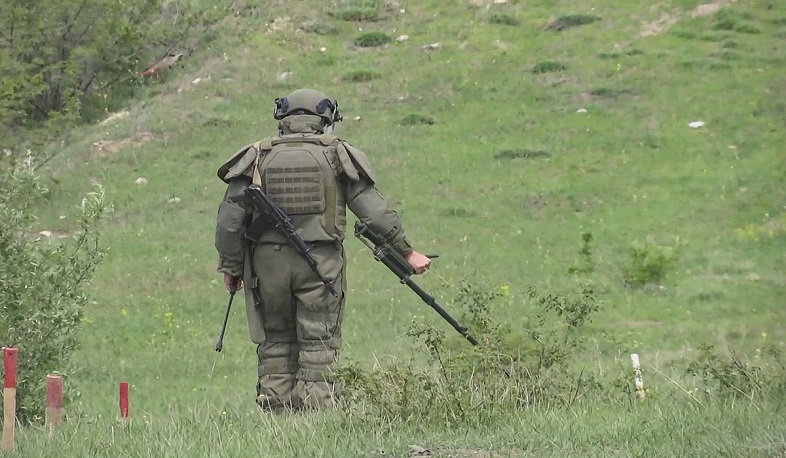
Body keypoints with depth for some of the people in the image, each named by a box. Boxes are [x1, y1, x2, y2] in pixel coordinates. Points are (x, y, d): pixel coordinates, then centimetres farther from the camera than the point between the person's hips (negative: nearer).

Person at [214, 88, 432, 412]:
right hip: (321, 261, -1)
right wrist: (406, 252, 9)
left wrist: (230, 265, 11)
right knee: (319, 344, 2)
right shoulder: (337, 155, 4)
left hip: (268, 262, 1)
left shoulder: (257, 157, 5)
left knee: (275, 344, 10)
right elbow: (375, 211, 2)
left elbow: (230, 218, 1)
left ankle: (275, 414, 7)